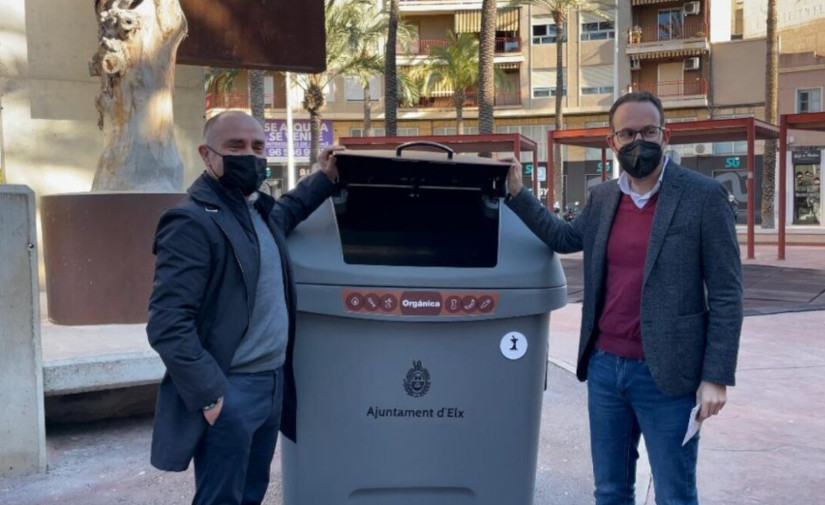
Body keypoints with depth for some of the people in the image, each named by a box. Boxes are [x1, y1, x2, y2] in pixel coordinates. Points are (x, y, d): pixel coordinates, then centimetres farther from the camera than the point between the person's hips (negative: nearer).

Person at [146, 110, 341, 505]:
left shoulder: (259, 211, 11)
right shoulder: (191, 222, -16)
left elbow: (283, 214, 38)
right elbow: (167, 324, -21)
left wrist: (324, 179, 28)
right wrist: (210, 394, -21)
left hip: (272, 384, 9)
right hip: (228, 393, -8)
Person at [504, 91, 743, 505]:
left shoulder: (703, 196, -9)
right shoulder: (602, 197, 7)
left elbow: (726, 293, -9)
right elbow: (564, 238, 26)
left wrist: (716, 376, -13)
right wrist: (517, 194, 15)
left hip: (666, 374, -5)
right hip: (604, 366, 5)